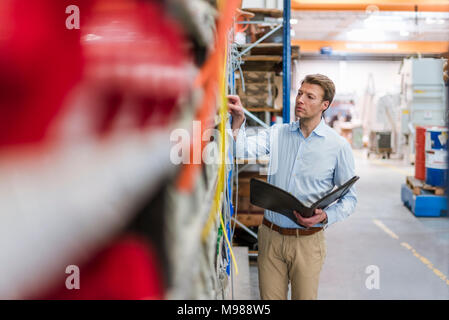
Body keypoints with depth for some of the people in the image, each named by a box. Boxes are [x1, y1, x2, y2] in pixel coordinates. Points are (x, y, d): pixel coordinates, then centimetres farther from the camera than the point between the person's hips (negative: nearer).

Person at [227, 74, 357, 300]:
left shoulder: (338, 146, -3)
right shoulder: (277, 133, 5)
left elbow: (349, 198, 0)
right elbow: (244, 150, -10)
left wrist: (325, 216, -17)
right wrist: (238, 119, -25)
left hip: (307, 241, -2)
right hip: (270, 236, 2)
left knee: (305, 296, 8)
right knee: (270, 297, 10)